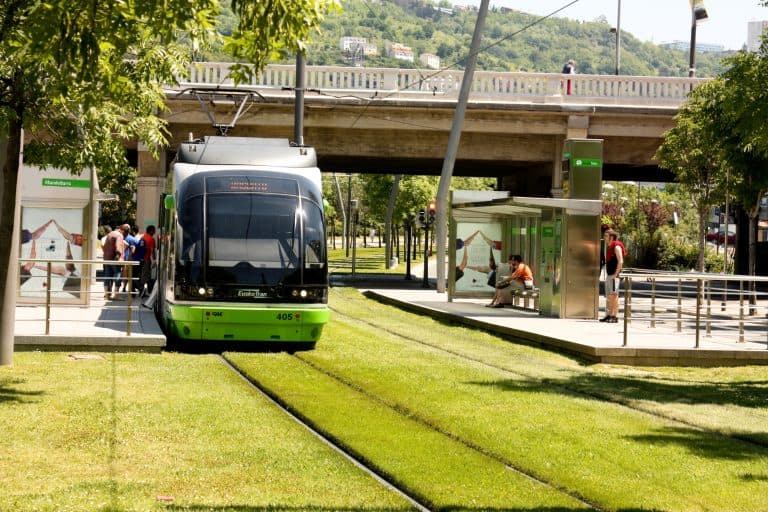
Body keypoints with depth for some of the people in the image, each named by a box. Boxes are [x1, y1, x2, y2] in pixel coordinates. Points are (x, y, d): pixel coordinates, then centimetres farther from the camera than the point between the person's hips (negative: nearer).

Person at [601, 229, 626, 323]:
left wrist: (615, 274, -19)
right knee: (608, 296, 10)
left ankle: (615, 316, -9)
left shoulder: (616, 247, -11)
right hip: (609, 275, 10)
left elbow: (620, 261, -18)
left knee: (614, 295, -9)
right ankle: (608, 315, 14)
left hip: (614, 275, -10)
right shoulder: (610, 247, 18)